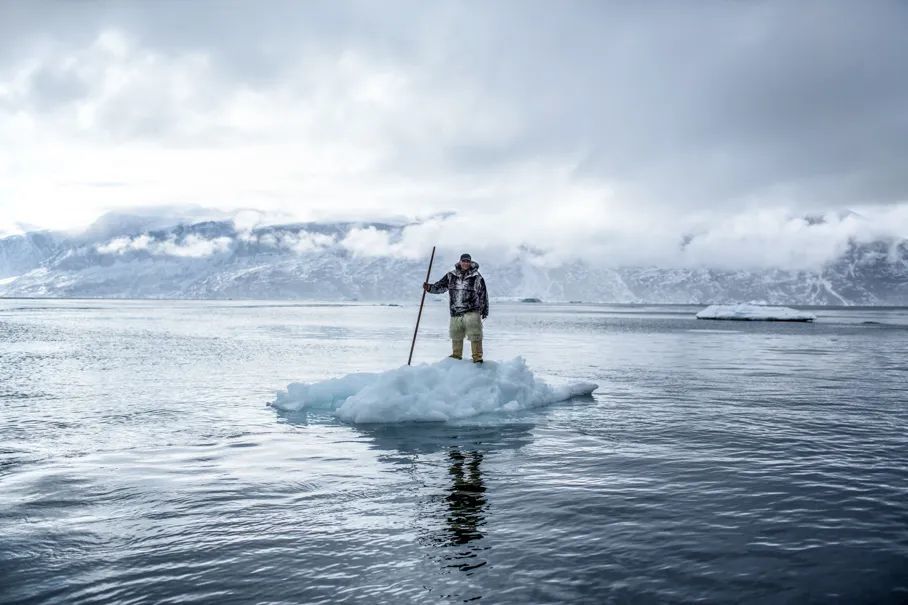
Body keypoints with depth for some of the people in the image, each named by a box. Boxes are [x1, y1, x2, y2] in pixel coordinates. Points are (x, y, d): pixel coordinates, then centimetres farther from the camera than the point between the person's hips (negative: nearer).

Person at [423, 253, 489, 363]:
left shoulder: (477, 277, 0)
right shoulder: (451, 276, 7)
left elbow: (483, 294, 5)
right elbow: (440, 286, 12)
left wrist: (484, 310, 7)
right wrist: (429, 287, -7)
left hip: (472, 312, -3)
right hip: (456, 312, 3)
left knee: (475, 335, -8)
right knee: (456, 336, 13)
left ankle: (477, 357, 1)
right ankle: (457, 355, 29)